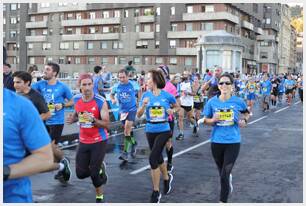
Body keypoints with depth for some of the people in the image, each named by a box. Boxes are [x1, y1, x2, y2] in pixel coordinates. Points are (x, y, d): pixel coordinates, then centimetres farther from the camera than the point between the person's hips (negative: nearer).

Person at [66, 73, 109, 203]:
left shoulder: (101, 102, -19)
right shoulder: (76, 99, -3)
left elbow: (107, 125, -18)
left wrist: (93, 120, -35)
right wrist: (73, 119, -6)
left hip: (99, 141, -5)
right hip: (83, 141, 5)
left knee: (94, 172, -3)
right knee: (80, 173, 4)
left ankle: (99, 196, 28)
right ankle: (100, 168, 37)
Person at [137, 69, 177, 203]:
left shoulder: (167, 95, -7)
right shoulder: (146, 95, -3)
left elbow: (177, 106, 13)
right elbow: (139, 115, -4)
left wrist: (172, 111, -8)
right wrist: (143, 105, -22)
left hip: (163, 130, -4)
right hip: (150, 131, 4)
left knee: (153, 158, -15)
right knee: (158, 158, 18)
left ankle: (156, 192, -2)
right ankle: (167, 178, 47)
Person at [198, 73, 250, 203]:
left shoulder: (238, 101, -6)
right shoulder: (212, 102, -4)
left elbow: (246, 113, 14)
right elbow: (206, 120, 4)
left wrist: (244, 120, -6)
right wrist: (213, 120, -17)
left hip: (233, 142, -2)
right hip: (216, 141, 2)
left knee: (224, 175, -7)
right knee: (222, 172, 21)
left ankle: (223, 201, 10)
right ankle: (229, 178, 56)